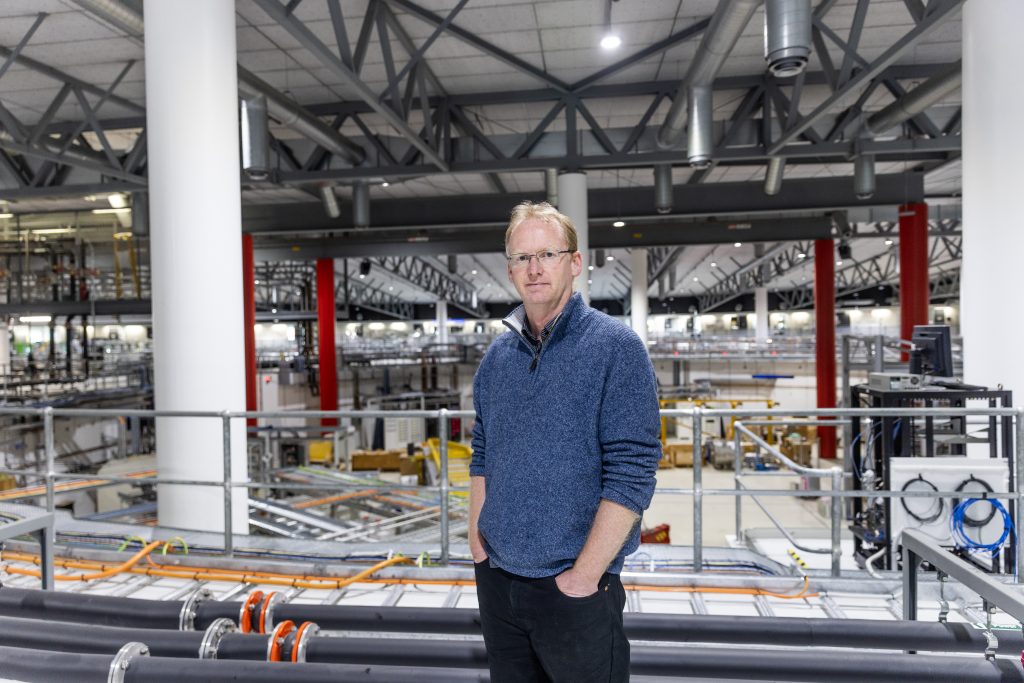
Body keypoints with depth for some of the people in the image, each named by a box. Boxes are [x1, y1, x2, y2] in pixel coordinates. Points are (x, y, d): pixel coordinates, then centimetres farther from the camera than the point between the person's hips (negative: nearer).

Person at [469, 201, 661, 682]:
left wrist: (583, 577, -16)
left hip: (574, 588, -5)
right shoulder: (497, 357, 5)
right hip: (495, 581, 5)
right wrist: (478, 544, 5)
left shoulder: (616, 348, -12)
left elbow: (631, 475, -16)